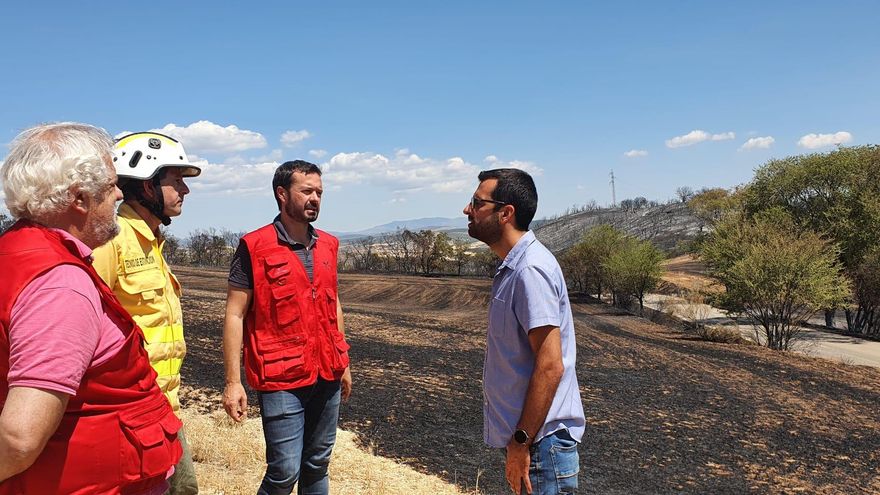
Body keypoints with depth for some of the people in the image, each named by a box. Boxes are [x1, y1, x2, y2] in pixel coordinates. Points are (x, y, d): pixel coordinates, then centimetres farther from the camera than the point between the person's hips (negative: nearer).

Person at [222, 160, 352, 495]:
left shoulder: (327, 245, 8)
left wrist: (344, 362, 17)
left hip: (327, 377, 5)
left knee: (317, 465, 14)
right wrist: (233, 381, -12)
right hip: (282, 382, -5)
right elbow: (235, 315, -9)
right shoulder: (254, 247, -9)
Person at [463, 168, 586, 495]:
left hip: (540, 441, -9)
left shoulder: (531, 269, -20)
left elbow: (550, 366, -24)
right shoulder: (512, 267, 10)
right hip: (529, 435, 9)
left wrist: (521, 442, -20)